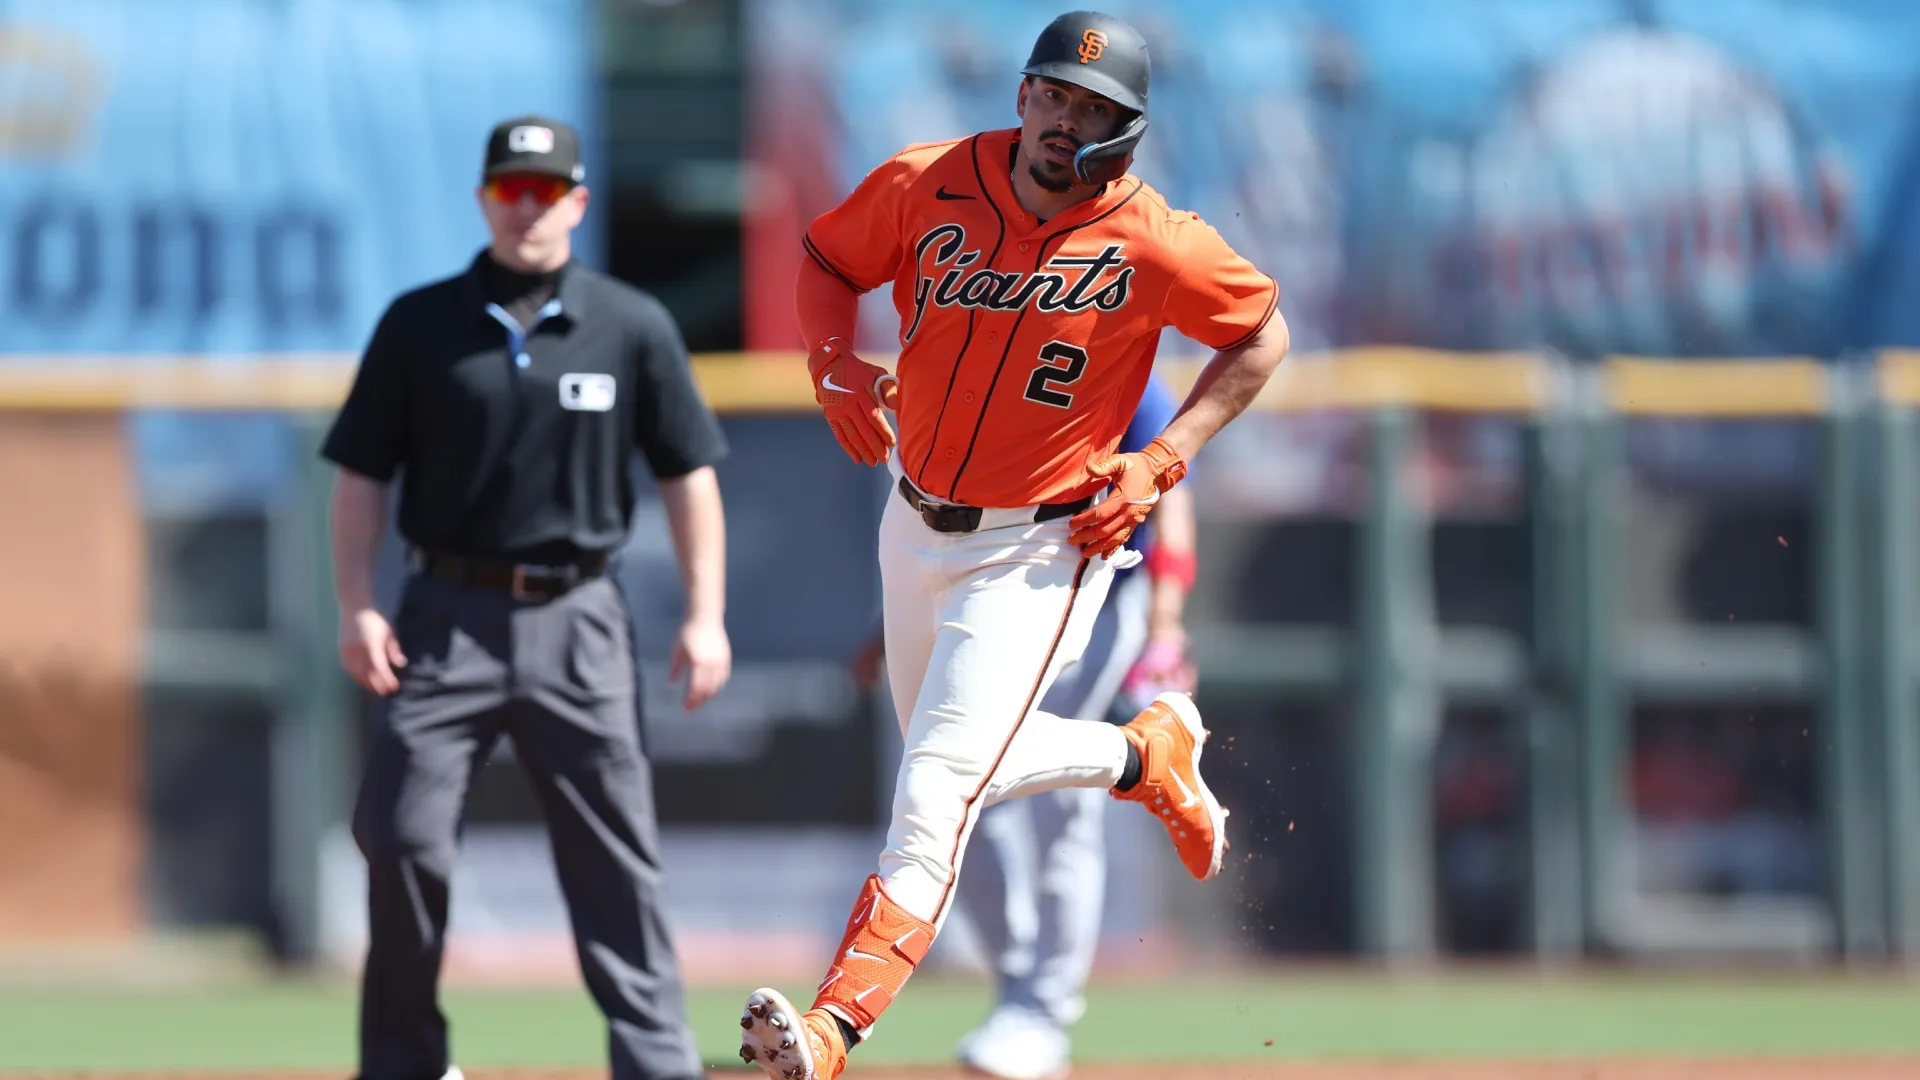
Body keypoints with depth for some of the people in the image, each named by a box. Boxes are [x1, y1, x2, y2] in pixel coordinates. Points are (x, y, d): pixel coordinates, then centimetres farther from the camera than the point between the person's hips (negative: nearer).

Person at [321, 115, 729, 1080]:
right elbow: (361, 474, 6)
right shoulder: (420, 325, 4)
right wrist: (357, 607, -5)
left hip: (576, 620, 0)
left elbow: (688, 473, 7)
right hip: (448, 617, 0)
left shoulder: (633, 328, 4)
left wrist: (705, 615, -1)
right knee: (403, 838, -6)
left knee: (615, 854, -2)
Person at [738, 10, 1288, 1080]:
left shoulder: (1154, 245, -17)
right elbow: (825, 261, 8)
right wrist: (835, 361, -13)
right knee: (950, 764, 22)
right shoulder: (926, 186, -9)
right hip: (918, 526, 6)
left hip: (1039, 551, -6)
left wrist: (1159, 464, -11)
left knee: (937, 791, -18)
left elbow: (1263, 333, -3)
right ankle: (1149, 755, 47)